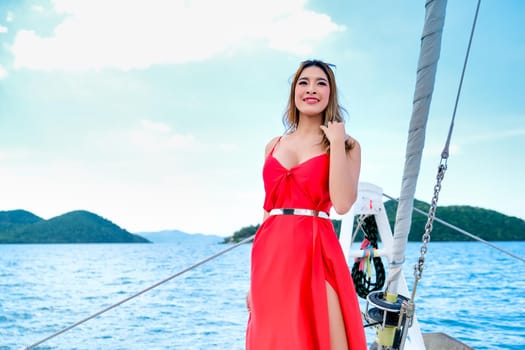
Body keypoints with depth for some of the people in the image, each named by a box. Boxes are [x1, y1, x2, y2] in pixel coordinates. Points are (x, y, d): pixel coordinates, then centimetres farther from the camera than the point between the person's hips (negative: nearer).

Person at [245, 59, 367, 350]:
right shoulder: (274, 146, 14)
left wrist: (336, 142, -9)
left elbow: (342, 204, -13)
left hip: (316, 253, -4)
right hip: (271, 255, 4)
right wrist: (254, 277, 12)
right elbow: (268, 209, 15)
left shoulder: (347, 146, 3)